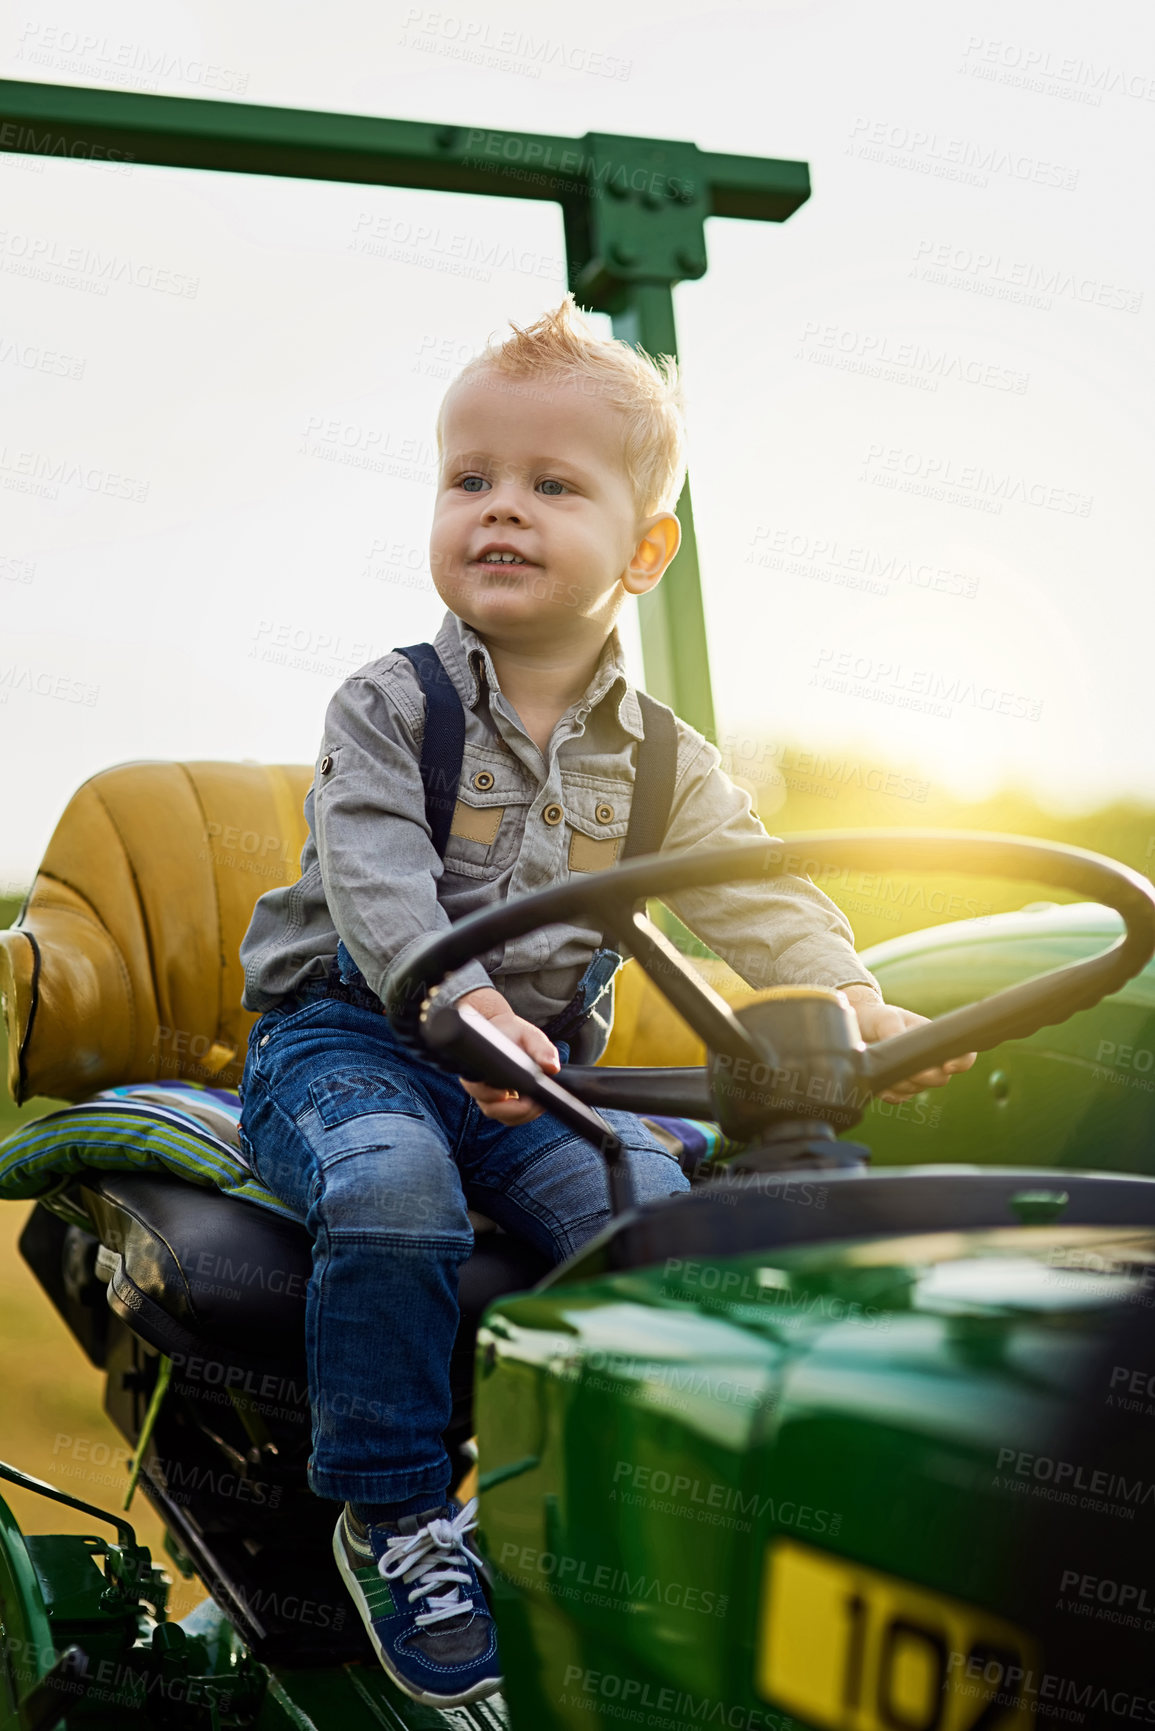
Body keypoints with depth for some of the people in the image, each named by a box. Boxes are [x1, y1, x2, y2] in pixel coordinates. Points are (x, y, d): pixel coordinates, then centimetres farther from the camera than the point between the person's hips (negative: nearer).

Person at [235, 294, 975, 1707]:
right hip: (349, 1037, -3)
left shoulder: (656, 757, 8)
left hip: (541, 1070, 4)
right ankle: (394, 1513, -18)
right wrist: (459, 1003, -38)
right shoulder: (389, 706, -5)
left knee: (648, 1199, -20)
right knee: (391, 1185, -33)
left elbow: (751, 891, 1)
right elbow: (374, 875, -20)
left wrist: (849, 999, -19)